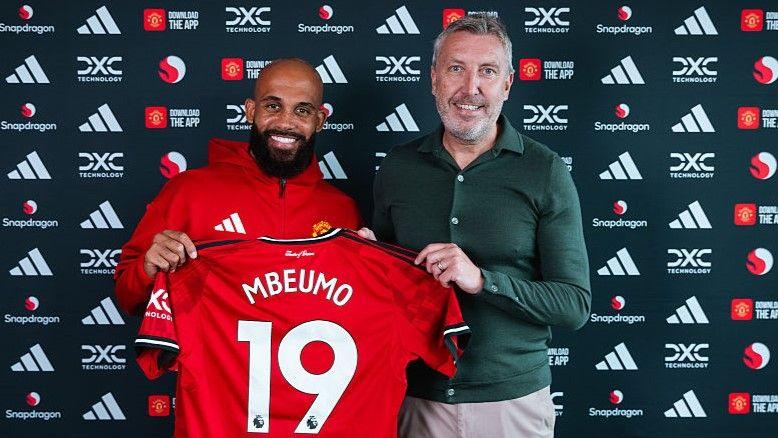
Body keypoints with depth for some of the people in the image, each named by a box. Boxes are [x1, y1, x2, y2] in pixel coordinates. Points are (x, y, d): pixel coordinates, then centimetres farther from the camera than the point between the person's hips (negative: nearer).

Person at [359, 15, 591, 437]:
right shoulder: (397, 166, 1)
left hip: (513, 400, -2)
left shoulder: (545, 172, -8)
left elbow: (575, 305, -10)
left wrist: (483, 280, -23)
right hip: (415, 398, 2)